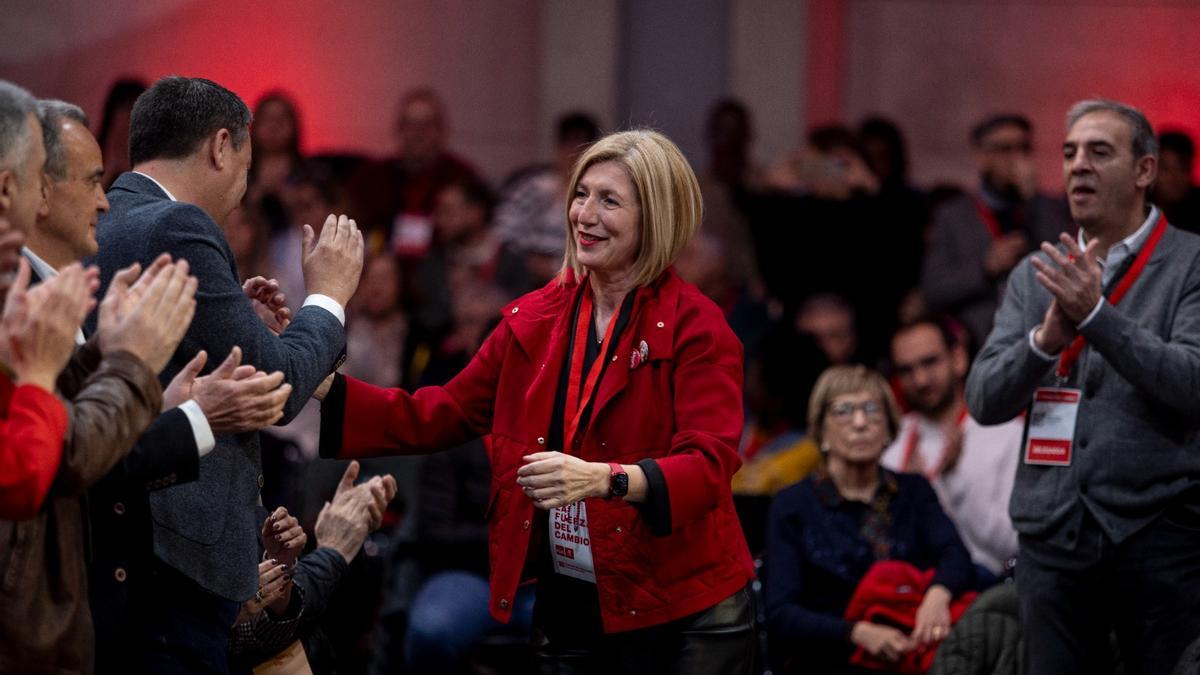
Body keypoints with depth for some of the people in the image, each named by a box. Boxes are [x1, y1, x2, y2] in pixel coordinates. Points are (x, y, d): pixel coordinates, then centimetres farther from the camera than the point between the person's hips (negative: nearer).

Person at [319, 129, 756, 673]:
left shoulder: (695, 327, -9)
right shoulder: (533, 319, 7)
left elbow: (710, 464, -19)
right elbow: (441, 416, 10)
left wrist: (605, 479, -36)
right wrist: (319, 388, -1)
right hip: (566, 608, 5)